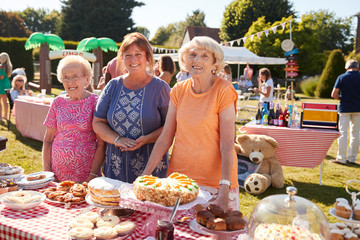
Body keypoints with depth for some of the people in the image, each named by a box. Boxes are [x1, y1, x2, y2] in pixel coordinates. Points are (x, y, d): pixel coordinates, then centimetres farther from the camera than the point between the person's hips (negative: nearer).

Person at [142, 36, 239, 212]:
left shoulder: (224, 91, -10)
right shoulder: (179, 90, 2)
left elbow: (227, 145, -15)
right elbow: (165, 138, 4)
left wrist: (225, 190, -22)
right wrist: (145, 175, -1)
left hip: (215, 177, -3)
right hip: (179, 175, 4)